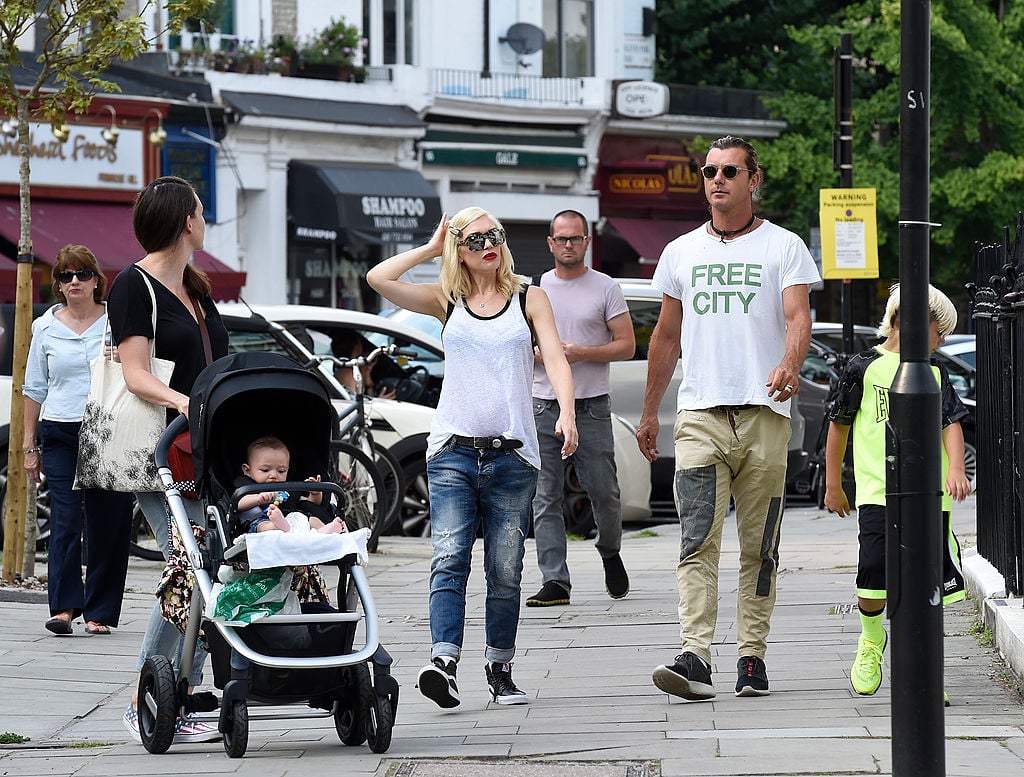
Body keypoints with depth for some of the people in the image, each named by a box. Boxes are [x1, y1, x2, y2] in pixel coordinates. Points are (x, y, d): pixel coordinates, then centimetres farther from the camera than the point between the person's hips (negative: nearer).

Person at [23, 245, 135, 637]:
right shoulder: (45, 328, 9)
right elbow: (35, 388, 14)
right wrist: (29, 445, 10)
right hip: (60, 434, 1)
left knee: (107, 524, -1)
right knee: (65, 520, -9)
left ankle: (100, 612, 6)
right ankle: (63, 607, -12)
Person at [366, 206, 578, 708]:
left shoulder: (529, 299, 11)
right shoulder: (446, 301, 11)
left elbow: (555, 357, -2)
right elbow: (379, 278, -1)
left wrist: (566, 412, -18)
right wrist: (431, 249, 9)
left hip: (512, 454, 0)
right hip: (452, 451, 0)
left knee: (505, 571, 3)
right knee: (449, 559, -14)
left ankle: (499, 668, 14)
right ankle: (444, 663, -25)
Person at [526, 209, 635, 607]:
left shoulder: (605, 288, 5)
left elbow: (626, 346, 0)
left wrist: (583, 353, -14)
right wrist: (544, 353, -8)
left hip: (592, 406, -2)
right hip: (545, 406, 2)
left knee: (604, 492, -3)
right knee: (545, 498, -3)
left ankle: (610, 552, 27)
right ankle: (555, 582, -2)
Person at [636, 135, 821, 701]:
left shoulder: (783, 247, 6)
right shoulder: (681, 252, 15)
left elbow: (798, 316, -7)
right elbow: (667, 336, 22)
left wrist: (789, 366, -28)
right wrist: (649, 412, 22)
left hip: (764, 413, -1)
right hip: (699, 414, 1)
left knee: (759, 546, 4)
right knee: (698, 540, -11)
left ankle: (752, 656, 10)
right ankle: (695, 659, -20)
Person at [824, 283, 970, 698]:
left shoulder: (934, 373, 14)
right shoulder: (865, 367, 4)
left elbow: (951, 423, 6)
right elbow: (839, 426, 10)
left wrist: (956, 470, -12)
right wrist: (833, 485, 13)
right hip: (878, 491, -3)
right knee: (874, 571, -14)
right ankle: (871, 640, 15)